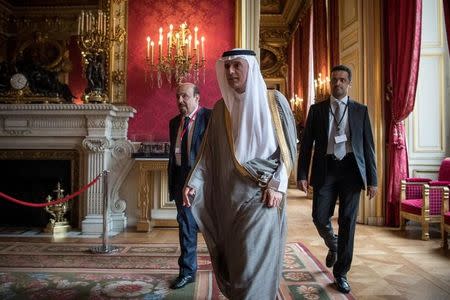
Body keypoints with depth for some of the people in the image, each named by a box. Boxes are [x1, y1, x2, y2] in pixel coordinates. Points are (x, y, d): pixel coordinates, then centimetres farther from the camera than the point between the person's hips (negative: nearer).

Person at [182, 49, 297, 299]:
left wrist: (277, 185, -12)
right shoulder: (220, 108, 8)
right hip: (230, 196, 4)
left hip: (262, 194, -3)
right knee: (234, 258, 11)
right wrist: (194, 183, -7)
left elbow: (288, 147, -2)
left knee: (254, 260, -6)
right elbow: (208, 152, 5)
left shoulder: (274, 101, -1)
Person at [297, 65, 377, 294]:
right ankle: (333, 246, 34)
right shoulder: (317, 109, 8)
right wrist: (302, 175, -5)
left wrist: (372, 179, 1)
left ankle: (341, 273, 19)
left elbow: (368, 145, 7)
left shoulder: (360, 110, 9)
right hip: (325, 169, 0)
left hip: (351, 169, 0)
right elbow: (306, 143, 4)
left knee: (347, 222, 3)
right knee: (320, 218, -2)